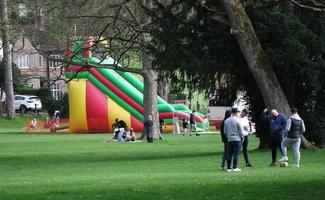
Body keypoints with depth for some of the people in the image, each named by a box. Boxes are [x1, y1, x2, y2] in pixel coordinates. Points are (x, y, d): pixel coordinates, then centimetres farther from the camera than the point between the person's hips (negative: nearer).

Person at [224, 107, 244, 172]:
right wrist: (241, 137, 6)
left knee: (229, 154, 9)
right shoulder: (237, 120, -10)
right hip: (237, 139, -5)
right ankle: (235, 168, -6)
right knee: (236, 154, -4)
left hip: (229, 139, 5)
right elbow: (240, 130, -7)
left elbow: (225, 131, 12)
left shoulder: (226, 121, 6)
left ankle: (228, 168, 10)